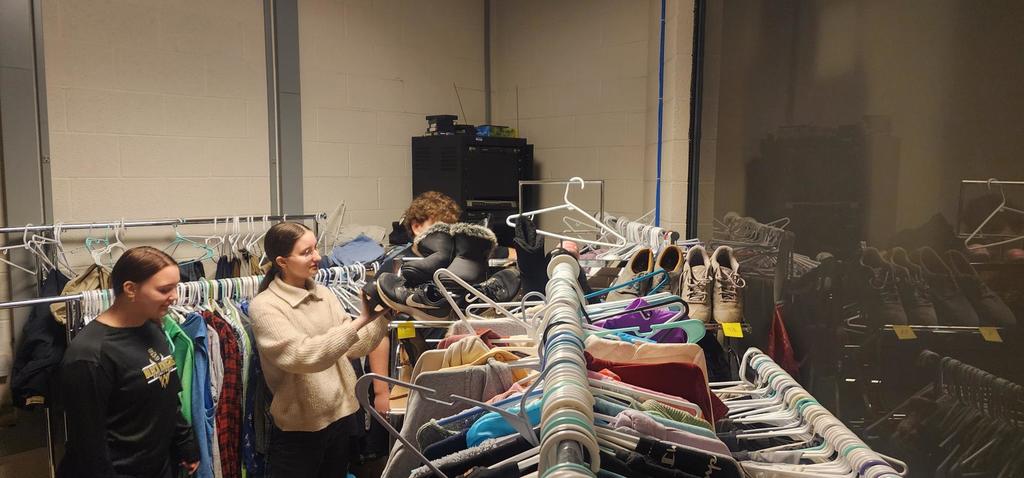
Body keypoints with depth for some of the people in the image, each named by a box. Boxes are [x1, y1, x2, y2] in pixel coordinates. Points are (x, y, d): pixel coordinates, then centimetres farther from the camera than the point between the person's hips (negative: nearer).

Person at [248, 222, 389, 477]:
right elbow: (303, 356, -26)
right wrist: (360, 320, -30)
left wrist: (383, 316, -12)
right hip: (299, 429, -5)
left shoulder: (324, 294, 3)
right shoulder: (264, 306, -14)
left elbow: (354, 348, 3)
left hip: (341, 416, 6)